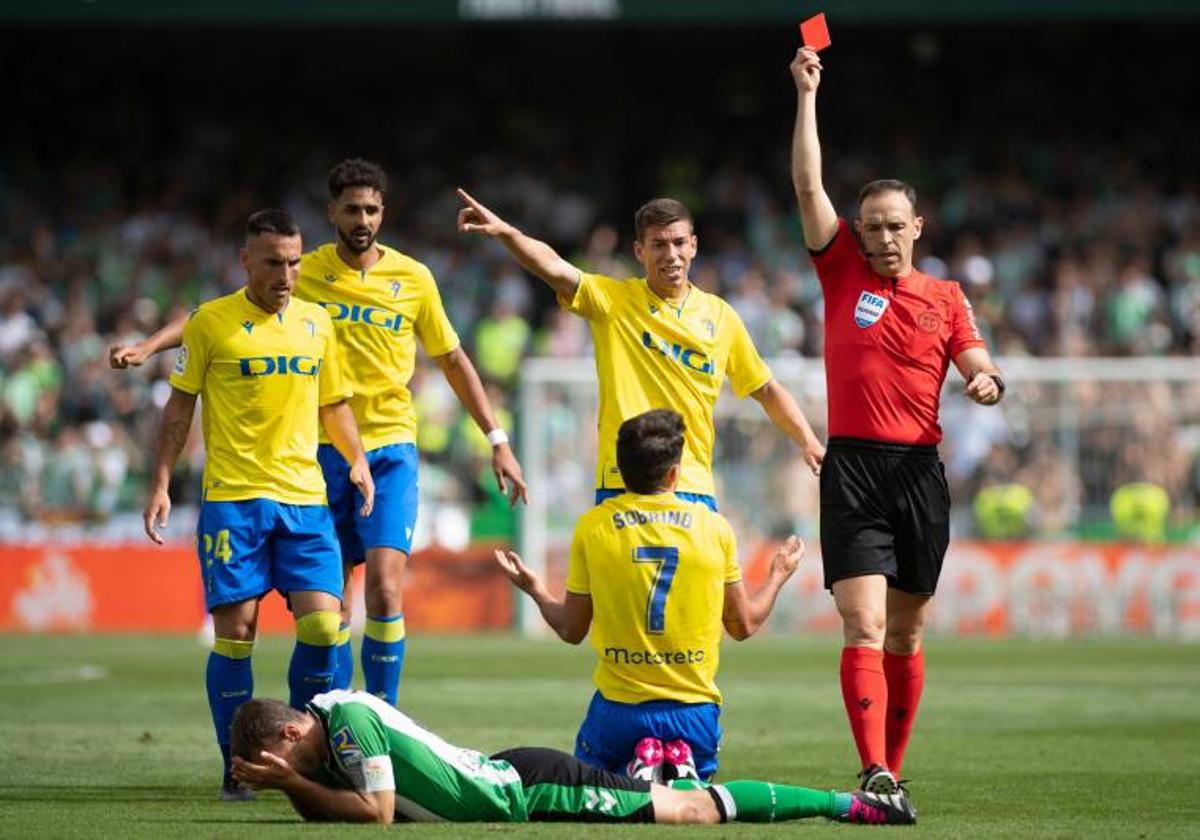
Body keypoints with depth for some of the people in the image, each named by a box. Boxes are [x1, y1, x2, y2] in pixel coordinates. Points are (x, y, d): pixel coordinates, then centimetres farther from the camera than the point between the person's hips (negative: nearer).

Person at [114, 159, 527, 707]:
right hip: (322, 450, 1)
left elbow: (453, 361, 12)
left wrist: (497, 441, 10)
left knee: (384, 590, -15)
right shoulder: (303, 273, 1)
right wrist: (149, 346, -11)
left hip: (390, 447, -1)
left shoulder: (413, 279, 2)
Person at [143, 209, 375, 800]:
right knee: (236, 631, -5)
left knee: (322, 623, -7)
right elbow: (180, 406, 5)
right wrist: (161, 484, -1)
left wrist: (356, 460, 7)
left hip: (305, 497, 3)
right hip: (232, 500, -3)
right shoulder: (212, 323, 0)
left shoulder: (316, 323, 12)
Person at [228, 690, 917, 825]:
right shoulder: (317, 727, 5)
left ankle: (852, 804, 2)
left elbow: (376, 812, -24)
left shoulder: (349, 719, -22)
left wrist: (292, 777, -19)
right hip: (509, 784, 8)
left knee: (690, 811, -3)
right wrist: (285, 781, -5)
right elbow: (322, 812, 13)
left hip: (533, 792, -8)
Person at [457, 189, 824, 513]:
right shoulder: (612, 300, 2)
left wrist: (808, 441, 9)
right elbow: (554, 268, -15)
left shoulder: (720, 317, 11)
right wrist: (504, 231, -32)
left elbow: (766, 391, 20)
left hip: (694, 487, 3)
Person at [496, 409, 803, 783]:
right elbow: (744, 625, 9)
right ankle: (684, 772, -10)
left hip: (617, 708, -1)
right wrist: (778, 576, 28)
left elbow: (571, 630, 5)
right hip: (695, 709, 1)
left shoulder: (592, 525, -3)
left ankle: (639, 772, -10)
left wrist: (536, 591, 25)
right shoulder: (714, 527, -2)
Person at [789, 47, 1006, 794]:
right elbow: (809, 185, 1)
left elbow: (978, 366, 6)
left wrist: (987, 383, -18)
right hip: (853, 469, -2)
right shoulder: (843, 272, 7)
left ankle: (892, 769, 20)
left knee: (906, 635, 9)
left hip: (921, 472, 2)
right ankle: (876, 776, -23)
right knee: (864, 629, -14)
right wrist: (808, 94, -2)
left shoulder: (946, 297, 11)